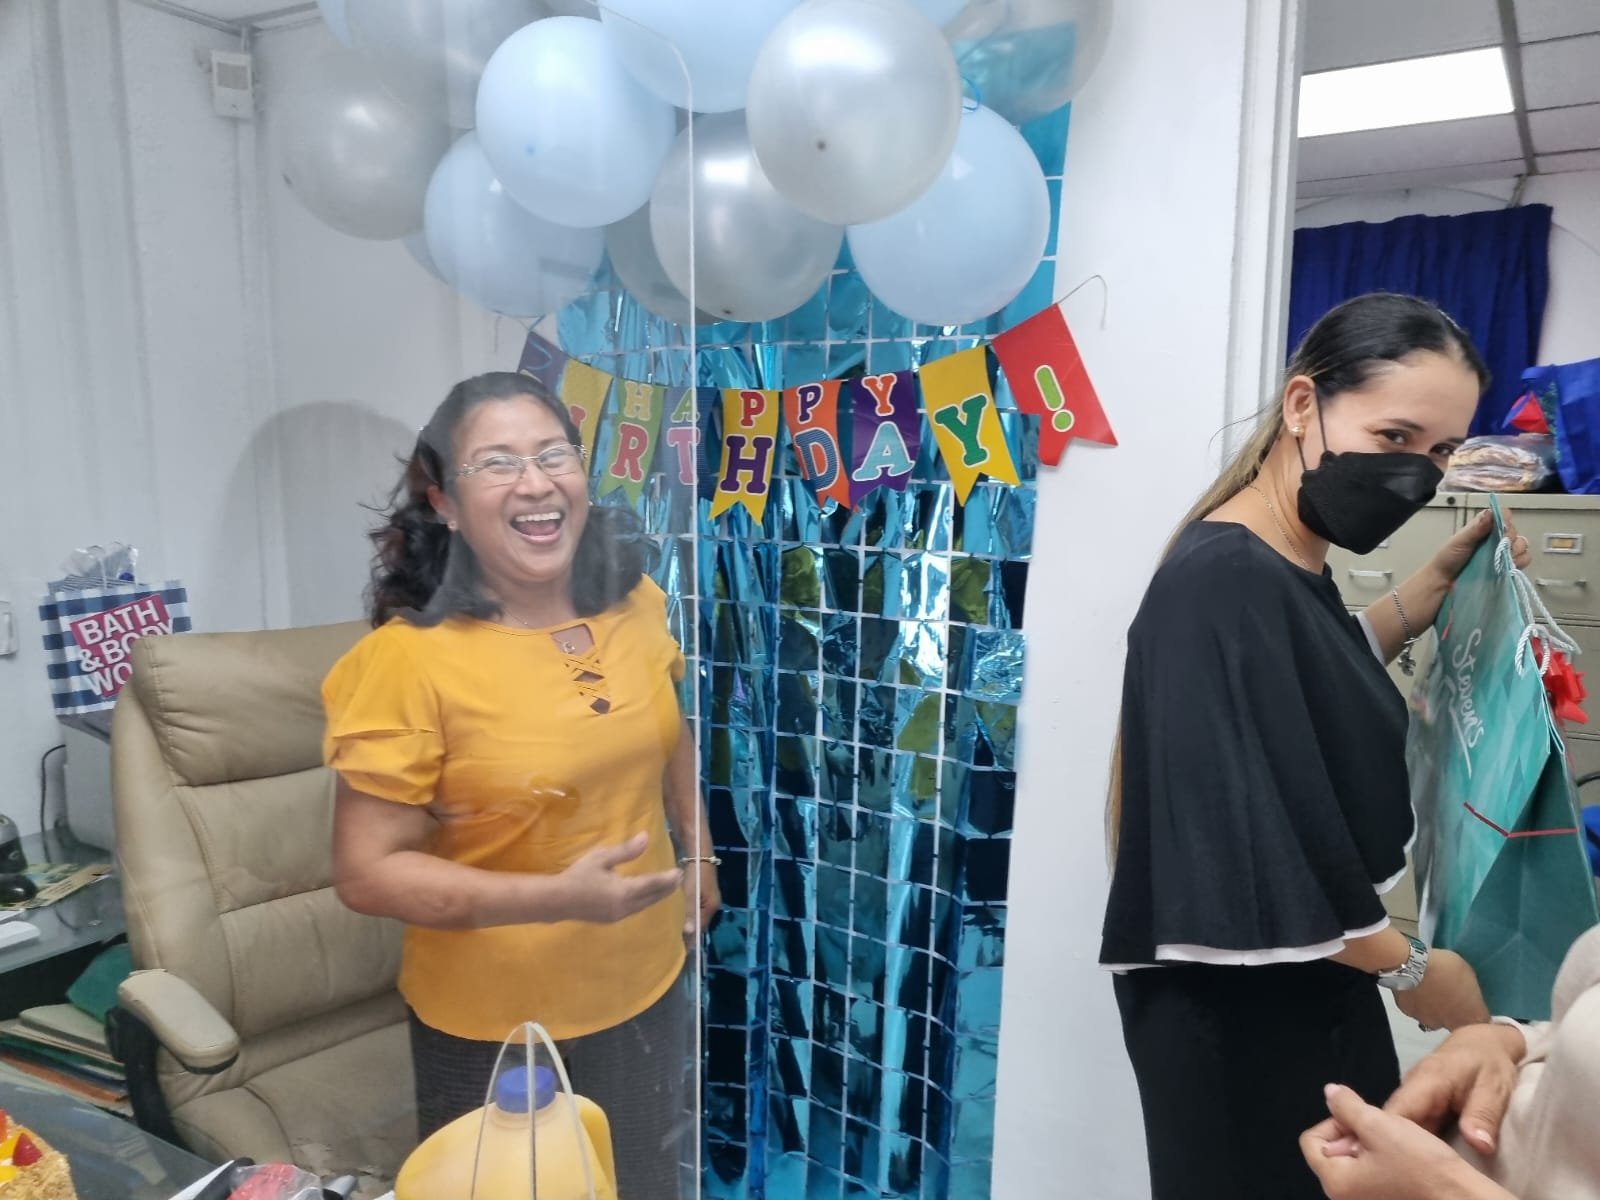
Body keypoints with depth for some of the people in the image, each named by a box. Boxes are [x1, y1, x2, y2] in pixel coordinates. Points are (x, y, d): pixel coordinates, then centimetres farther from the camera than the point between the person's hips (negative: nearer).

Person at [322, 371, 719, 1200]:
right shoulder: (409, 658, -24)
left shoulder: (635, 604, -7)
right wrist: (558, 896, -29)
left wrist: (699, 855, 14)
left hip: (644, 993, 5)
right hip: (491, 1030, -5)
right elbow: (366, 871, -21)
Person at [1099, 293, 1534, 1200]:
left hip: (1310, 980, 9)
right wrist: (1412, 967, -12)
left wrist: (1429, 594, 11)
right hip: (1239, 1005, -9)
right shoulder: (1225, 581, -26)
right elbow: (1253, 850, -28)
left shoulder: (1292, 565, 4)